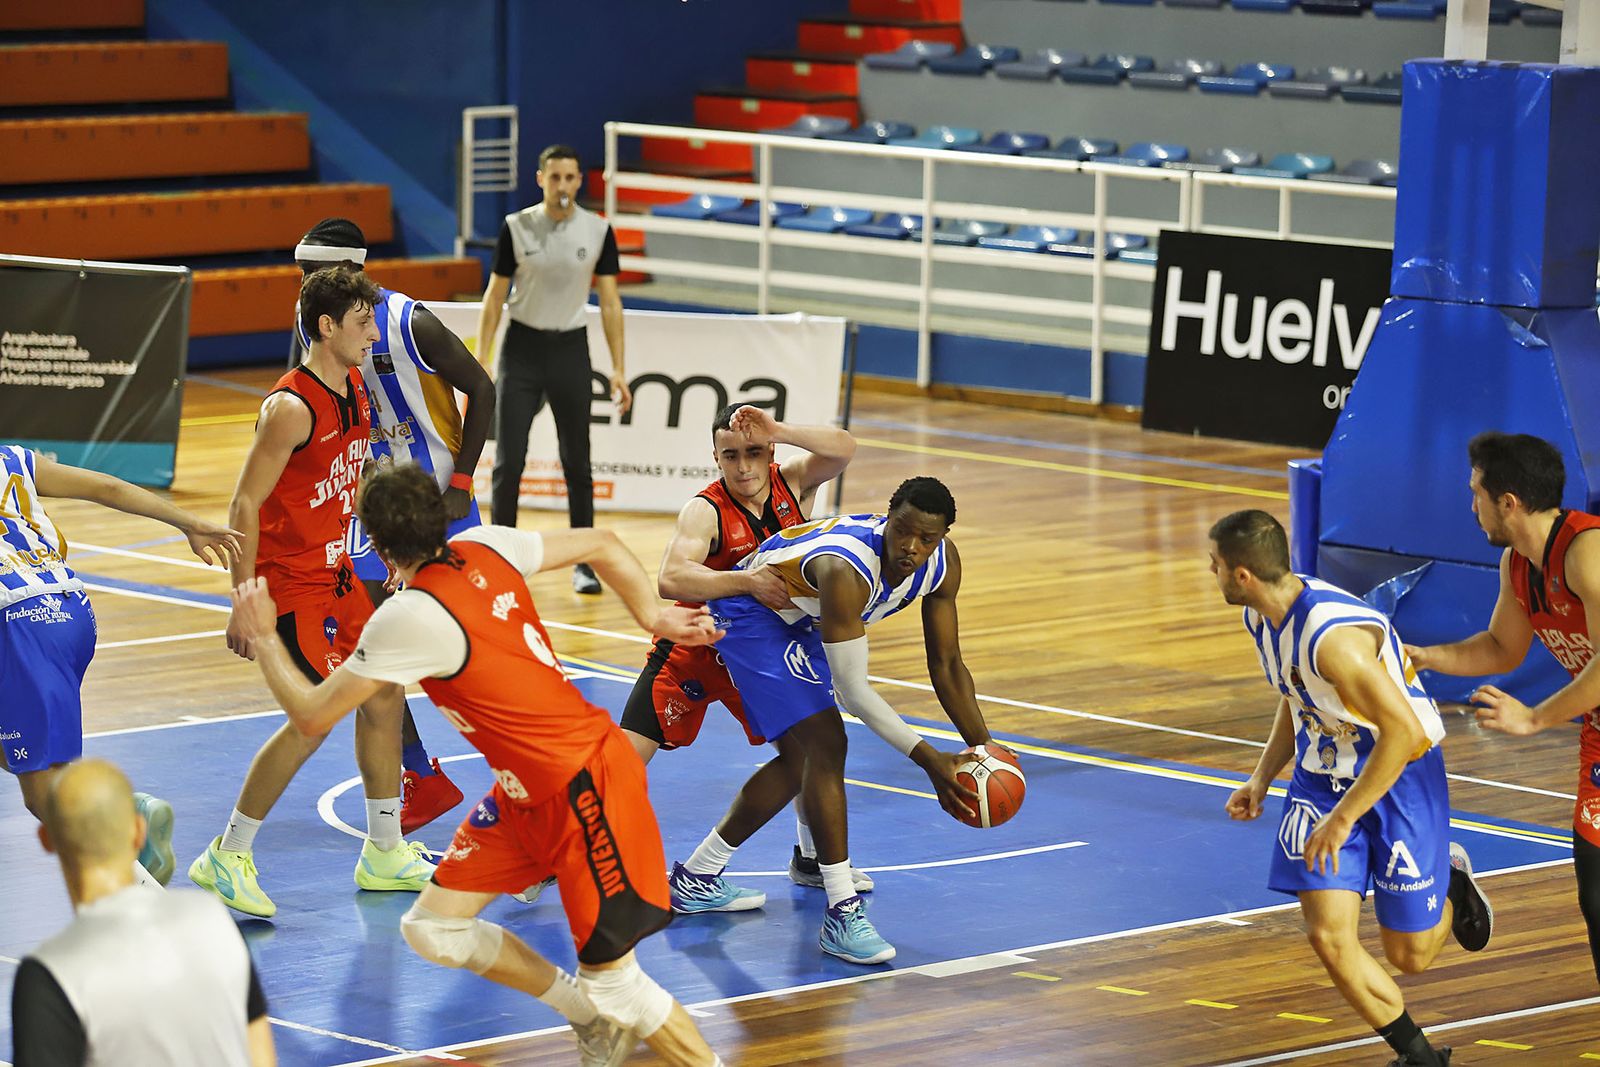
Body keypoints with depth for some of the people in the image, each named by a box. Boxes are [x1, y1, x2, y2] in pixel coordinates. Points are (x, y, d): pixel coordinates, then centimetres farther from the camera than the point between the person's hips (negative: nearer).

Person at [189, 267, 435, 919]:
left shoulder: (355, 388, 6)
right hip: (290, 579, -9)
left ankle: (384, 853, 23)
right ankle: (227, 859, -4)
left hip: (336, 573, 9)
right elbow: (244, 506, -21)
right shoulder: (292, 407, -21)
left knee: (384, 694, 11)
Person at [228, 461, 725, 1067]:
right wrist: (655, 620, 20)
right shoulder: (485, 547, 0)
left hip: (587, 791, -9)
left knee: (613, 982, -5)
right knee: (432, 928, 10)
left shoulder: (411, 615, -23)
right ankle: (592, 1014, 24)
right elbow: (603, 546, 12)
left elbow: (312, 716, -16)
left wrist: (263, 636, 0)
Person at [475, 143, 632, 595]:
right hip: (522, 345, -1)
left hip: (570, 349, 1)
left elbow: (610, 303, 1)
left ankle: (583, 563, 12)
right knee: (508, 461, -3)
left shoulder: (598, 231, -3)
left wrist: (618, 370, -5)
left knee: (576, 463, 4)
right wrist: (481, 363, -5)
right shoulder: (516, 228, -4)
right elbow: (494, 297, 1)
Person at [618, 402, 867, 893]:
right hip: (695, 648, -5)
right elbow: (670, 580, -42)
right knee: (627, 757, -12)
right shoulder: (707, 510, -25)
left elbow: (842, 448, -29)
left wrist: (779, 431, -42)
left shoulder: (791, 483, -11)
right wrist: (747, 581, -52)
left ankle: (811, 857, 26)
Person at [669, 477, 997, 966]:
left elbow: (946, 664, -5)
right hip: (750, 613, -9)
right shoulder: (846, 570, -40)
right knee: (826, 746, -21)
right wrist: (929, 759, -35)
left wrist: (984, 749, -13)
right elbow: (853, 689, -36)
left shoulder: (942, 563, -17)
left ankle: (697, 880, 29)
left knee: (803, 759, 15)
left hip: (800, 620, 9)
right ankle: (843, 916, -21)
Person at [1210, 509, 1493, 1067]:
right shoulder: (1261, 616, -4)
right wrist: (1261, 780, 5)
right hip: (1323, 775, 7)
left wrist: (1342, 820, -29)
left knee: (1410, 954, 2)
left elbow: (1405, 732, -33)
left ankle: (1452, 886, 36)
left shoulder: (1333, 636, -33)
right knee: (1329, 937, -7)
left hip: (1400, 775, -7)